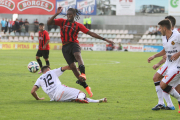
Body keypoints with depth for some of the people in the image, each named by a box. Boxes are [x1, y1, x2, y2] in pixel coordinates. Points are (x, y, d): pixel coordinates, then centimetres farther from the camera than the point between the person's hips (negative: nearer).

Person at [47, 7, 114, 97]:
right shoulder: (62, 22, 12)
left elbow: (91, 33, 6)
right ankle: (85, 86, -2)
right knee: (72, 66, -9)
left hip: (74, 44, -2)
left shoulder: (78, 25, 8)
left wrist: (104, 39, 2)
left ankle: (83, 74, -59)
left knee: (77, 54, -37)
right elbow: (49, 23, 2)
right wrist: (56, 14, -10)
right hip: (65, 47, 2)